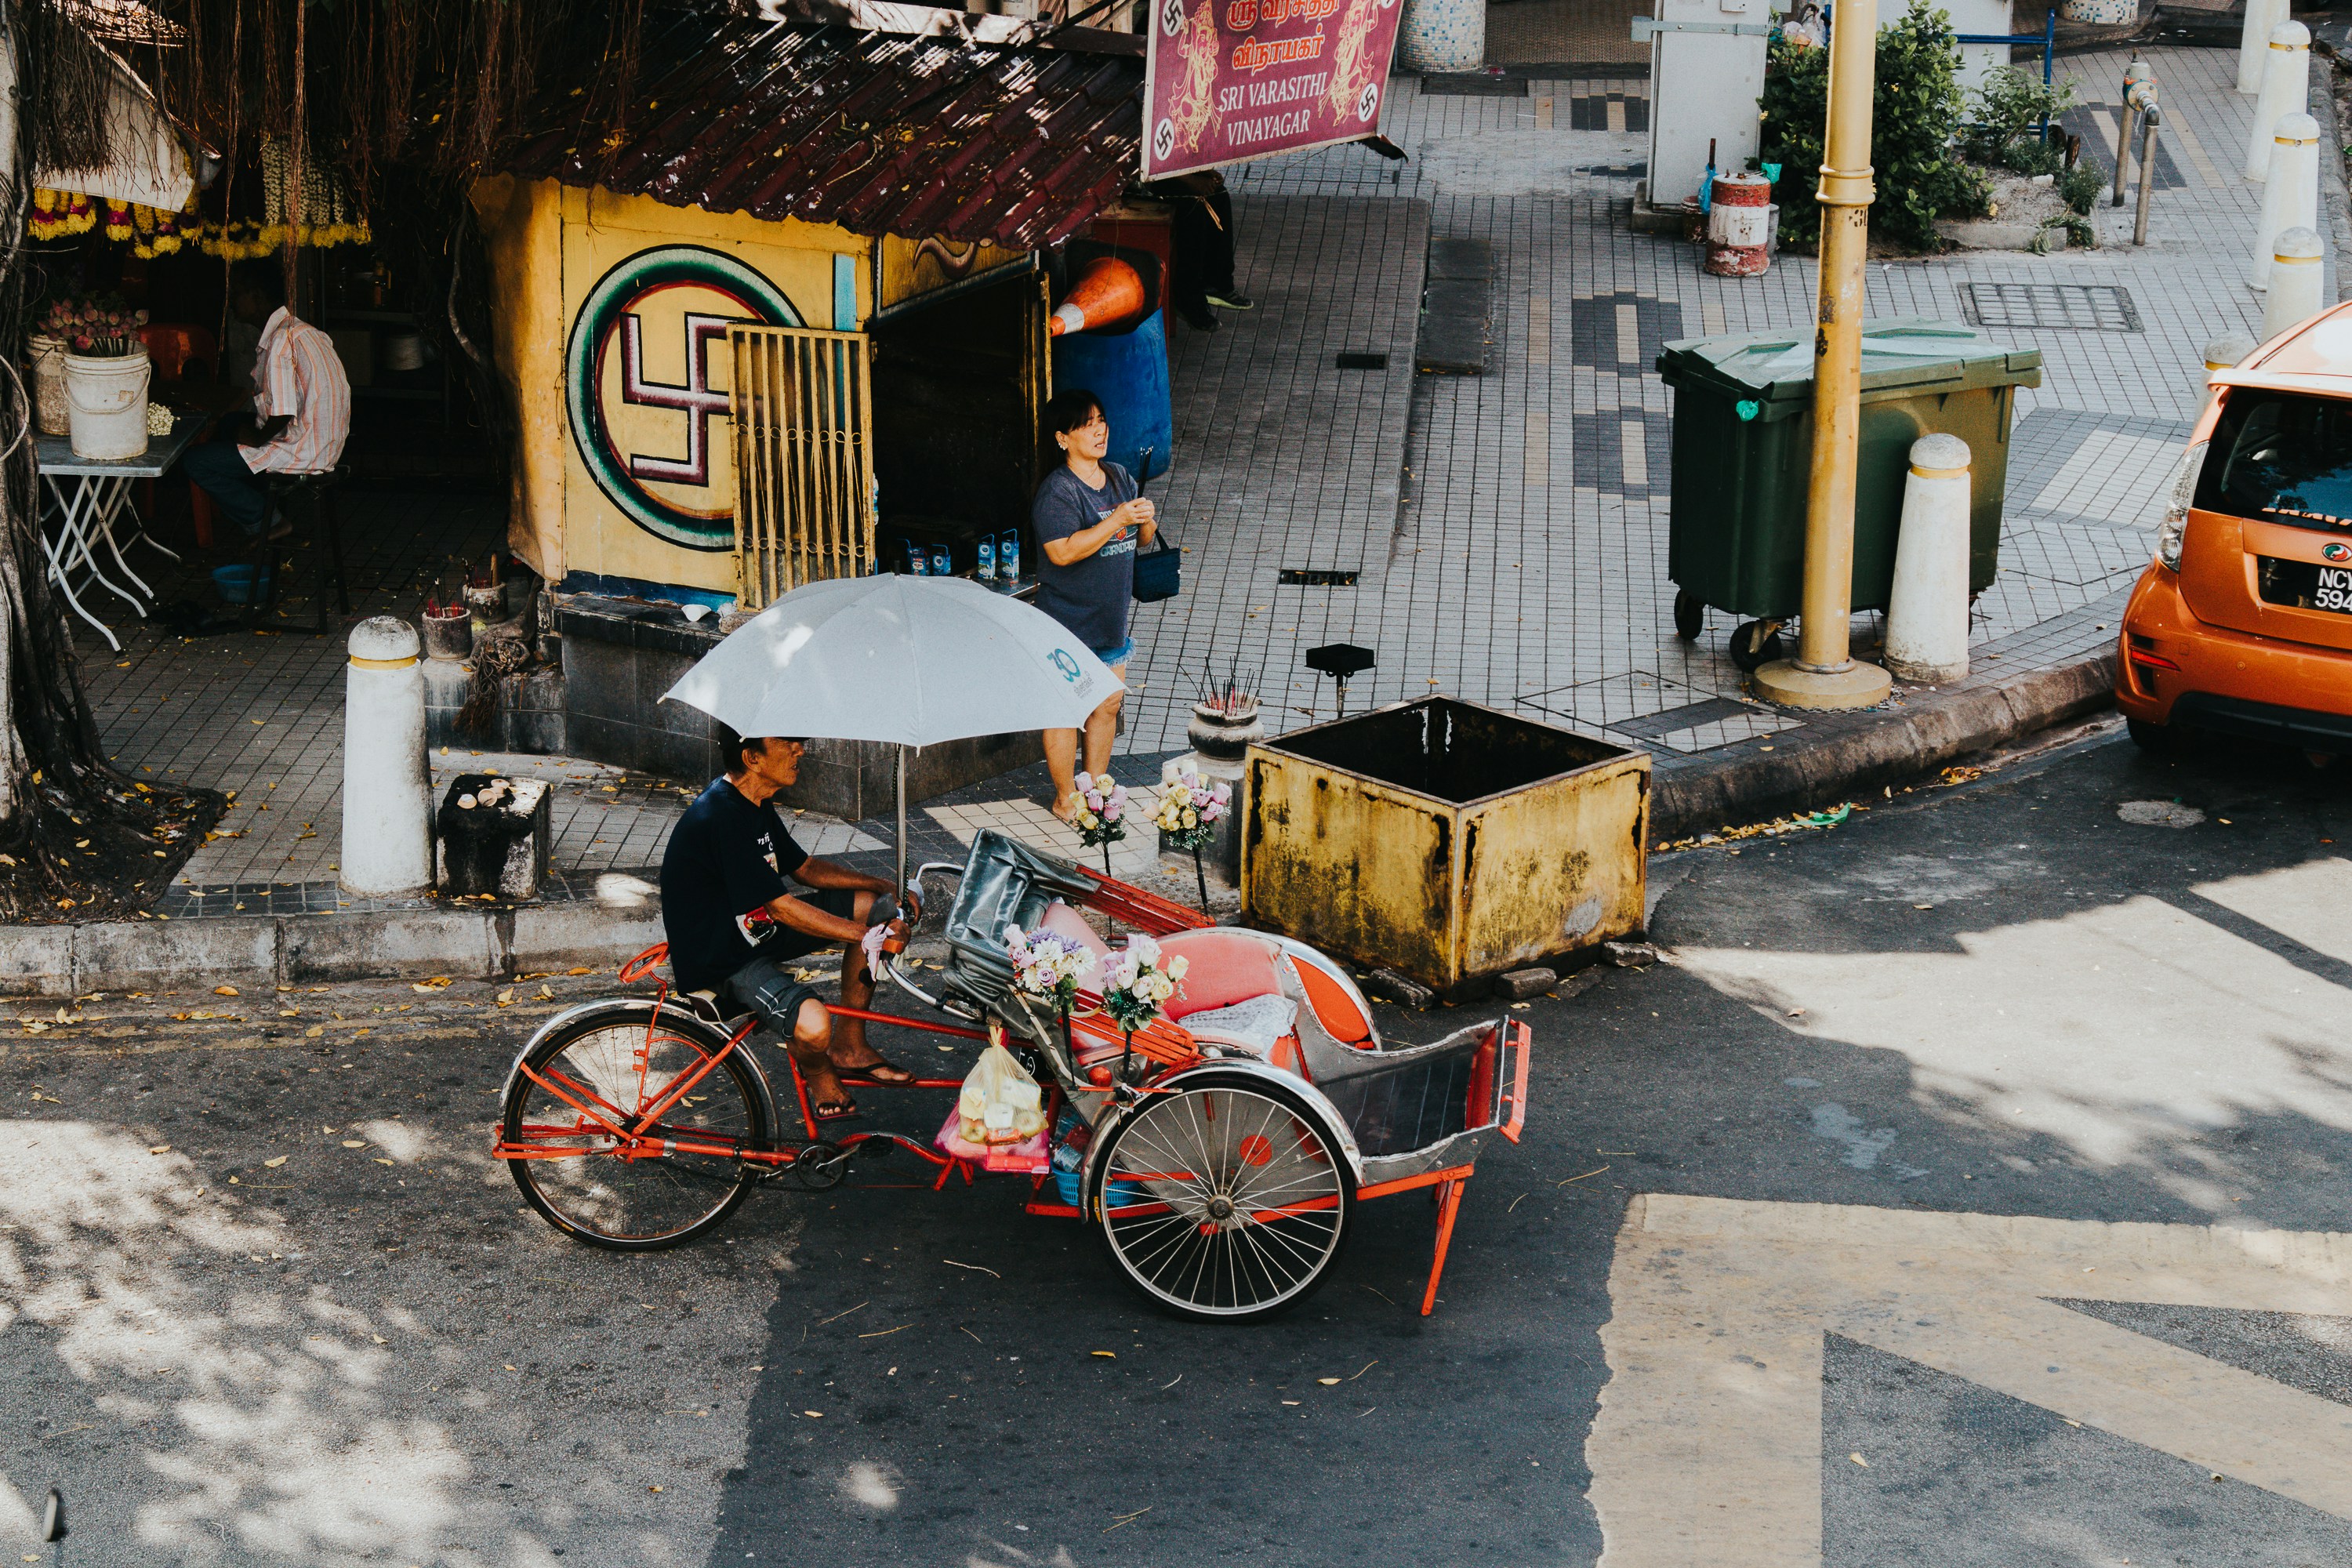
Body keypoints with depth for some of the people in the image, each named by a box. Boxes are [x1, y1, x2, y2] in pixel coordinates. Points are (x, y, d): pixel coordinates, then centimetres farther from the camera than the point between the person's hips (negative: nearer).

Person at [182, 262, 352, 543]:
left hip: (301, 452, -10)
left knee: (194, 462, -4)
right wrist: (255, 431, 15)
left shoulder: (280, 341, -22)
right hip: (324, 444, 10)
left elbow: (283, 414, -25)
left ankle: (262, 521, 5)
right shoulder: (299, 329, 10)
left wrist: (257, 438, -7)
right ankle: (265, 508, 23)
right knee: (227, 427, 30)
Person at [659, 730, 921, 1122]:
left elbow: (805, 869, 16)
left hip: (756, 926, 10)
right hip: (722, 960, -10)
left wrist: (885, 887, 4)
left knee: (872, 905, 7)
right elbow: (783, 908, -27)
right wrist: (870, 935, -24)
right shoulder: (721, 817, -28)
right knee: (812, 1026, -32)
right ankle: (818, 1072, 7)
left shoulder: (756, 805, 3)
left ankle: (849, 1048, 16)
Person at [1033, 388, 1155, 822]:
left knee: (1108, 705, 14)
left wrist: (1146, 520, -9)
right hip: (1068, 623, -7)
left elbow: (1144, 538, 15)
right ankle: (1065, 799, 13)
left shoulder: (1120, 478, 8)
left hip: (1111, 619, 7)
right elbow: (1063, 552, -26)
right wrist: (1117, 520, -27)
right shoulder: (1057, 491, -16)